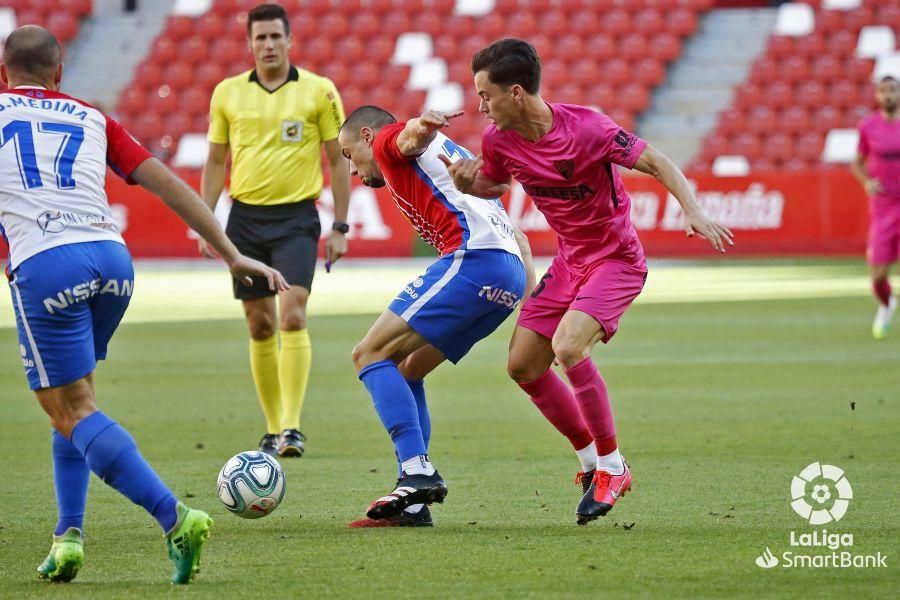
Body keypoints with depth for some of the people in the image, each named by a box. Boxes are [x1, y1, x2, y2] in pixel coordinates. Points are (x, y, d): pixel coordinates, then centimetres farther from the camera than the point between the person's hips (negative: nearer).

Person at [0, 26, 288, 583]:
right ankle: (68, 533, 13)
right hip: (112, 257, 4)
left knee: (74, 414, -3)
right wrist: (232, 255, 19)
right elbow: (167, 183, 18)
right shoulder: (91, 119, 24)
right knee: (73, 397, 23)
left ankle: (175, 517, -19)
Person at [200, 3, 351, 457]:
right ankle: (273, 429, 16)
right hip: (244, 217, 3)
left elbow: (338, 160, 3)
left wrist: (340, 227, -2)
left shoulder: (319, 92, -1)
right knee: (259, 326, 7)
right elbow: (215, 162, 13)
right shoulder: (227, 93, 6)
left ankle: (292, 427, -19)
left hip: (296, 218, -3)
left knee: (291, 317, -17)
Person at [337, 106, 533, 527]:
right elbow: (512, 231, 30)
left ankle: (417, 472, -20)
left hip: (473, 256, -9)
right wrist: (532, 291, 19)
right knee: (404, 370, 17)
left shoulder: (388, 143, 12)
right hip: (511, 274, 9)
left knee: (370, 355, -6)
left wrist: (421, 126, -40)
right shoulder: (450, 156, 38)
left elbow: (413, 135, -16)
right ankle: (413, 504, 8)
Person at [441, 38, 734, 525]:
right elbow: (492, 184, 17)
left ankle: (612, 467, -11)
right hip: (570, 260, 8)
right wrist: (465, 183, -7)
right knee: (523, 365, 4)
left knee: (567, 347, -27)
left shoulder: (585, 128, -25)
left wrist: (692, 211, -32)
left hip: (617, 259, -8)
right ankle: (591, 459, 21)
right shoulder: (498, 139, -5)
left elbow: (654, 162, -19)